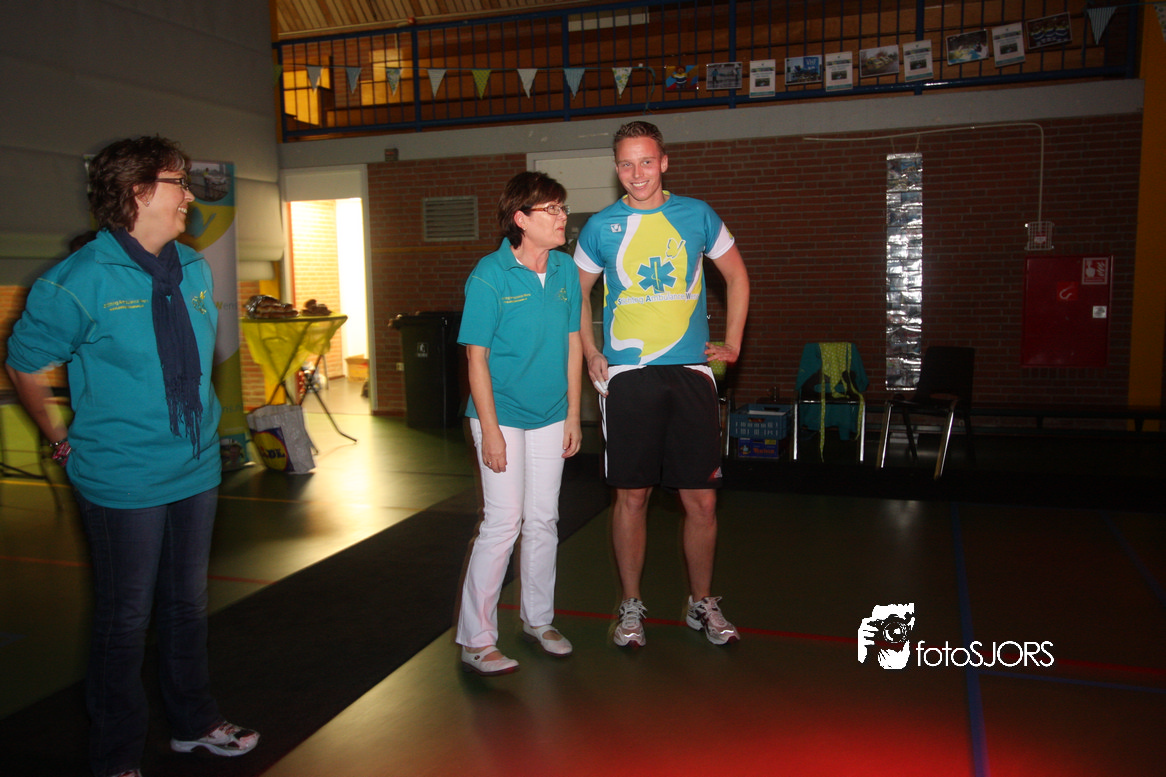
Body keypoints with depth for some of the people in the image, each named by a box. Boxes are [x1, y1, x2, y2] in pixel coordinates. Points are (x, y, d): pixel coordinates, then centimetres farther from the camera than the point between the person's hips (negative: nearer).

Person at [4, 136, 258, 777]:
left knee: (187, 604, 19)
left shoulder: (193, 270, 6)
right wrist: (63, 441, 1)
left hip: (197, 470, 6)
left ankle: (194, 723, 38)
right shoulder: (80, 280, -13)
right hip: (123, 480, -6)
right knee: (126, 619, 7)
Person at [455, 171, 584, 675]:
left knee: (543, 521, 12)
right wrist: (490, 430, -15)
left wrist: (573, 415, 7)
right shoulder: (489, 276, -13)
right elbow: (476, 356, -12)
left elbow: (572, 344, 8)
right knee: (503, 523, -5)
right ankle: (476, 640, 8)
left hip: (550, 416, 5)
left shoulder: (566, 271, 3)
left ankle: (538, 619, 30)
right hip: (502, 415, -5)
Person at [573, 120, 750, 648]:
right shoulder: (601, 226, 4)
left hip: (691, 371, 1)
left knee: (700, 498, 3)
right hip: (627, 376, -1)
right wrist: (590, 354, 7)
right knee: (631, 496, 3)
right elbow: (577, 293, 16)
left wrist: (732, 343, 10)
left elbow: (736, 275, 17)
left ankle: (702, 604, 23)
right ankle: (631, 607, 20)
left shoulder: (696, 215, 6)